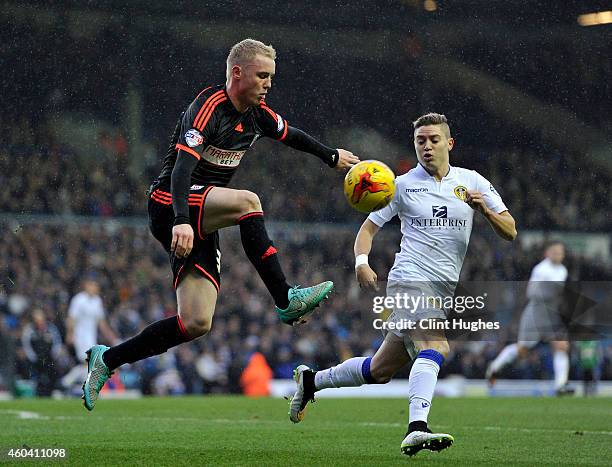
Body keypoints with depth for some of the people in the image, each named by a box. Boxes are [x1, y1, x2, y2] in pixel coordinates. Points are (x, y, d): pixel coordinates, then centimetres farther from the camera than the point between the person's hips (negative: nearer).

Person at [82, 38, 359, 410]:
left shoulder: (257, 114, 8)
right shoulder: (208, 108, -18)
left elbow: (291, 135, 30)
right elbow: (183, 164, -31)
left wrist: (333, 156, 41)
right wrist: (181, 221, -44)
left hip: (202, 221, 8)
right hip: (170, 205, -8)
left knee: (197, 324, -3)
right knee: (247, 201, -33)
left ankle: (107, 359, 12)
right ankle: (287, 301, -28)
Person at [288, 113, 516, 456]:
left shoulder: (472, 182, 9)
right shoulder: (403, 185, 3)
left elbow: (510, 232, 5)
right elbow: (369, 227, 9)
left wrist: (485, 209, -14)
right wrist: (362, 262, -11)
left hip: (443, 291, 4)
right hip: (410, 280, -4)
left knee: (381, 370, 10)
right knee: (434, 348, -30)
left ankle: (311, 380, 30)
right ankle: (417, 428, -41)